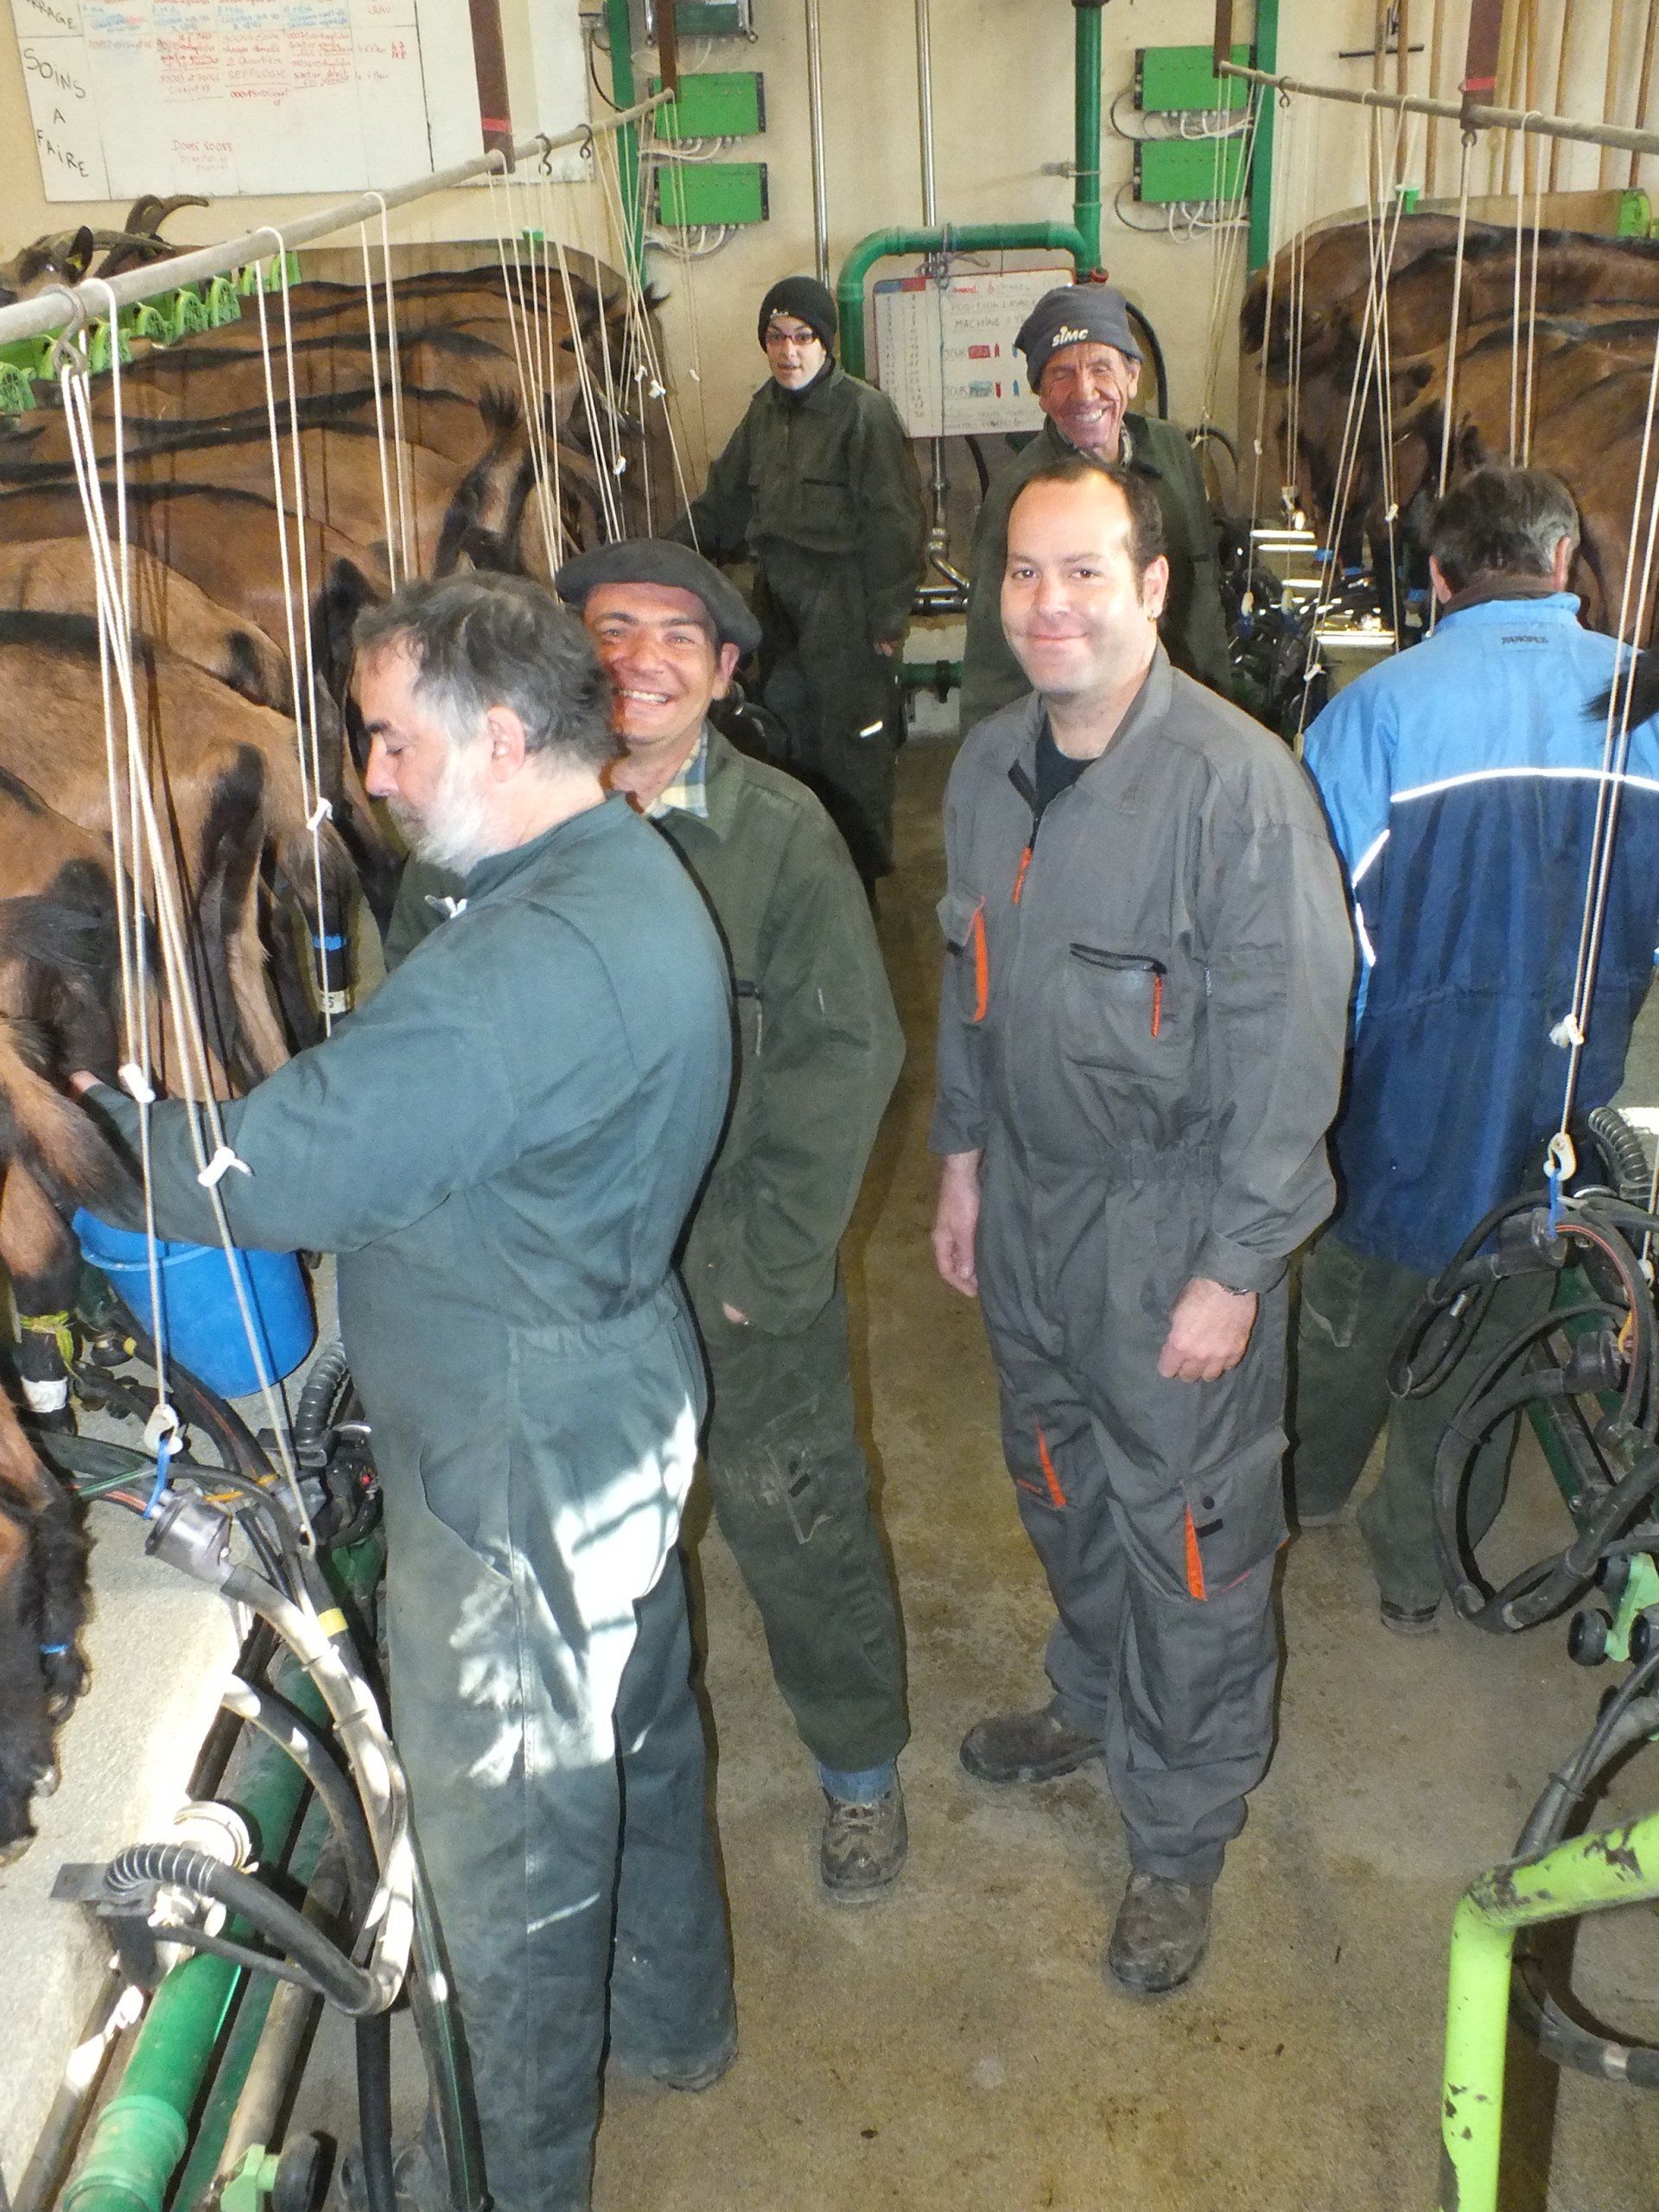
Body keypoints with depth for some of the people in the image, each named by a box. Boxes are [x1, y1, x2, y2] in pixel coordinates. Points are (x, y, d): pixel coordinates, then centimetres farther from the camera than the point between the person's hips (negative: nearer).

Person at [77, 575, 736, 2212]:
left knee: (503, 1827, 11)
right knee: (633, 1725, 27)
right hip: (619, 1391, 10)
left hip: (518, 1449, -10)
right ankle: (670, 2015, 51)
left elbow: (269, 1172, -30)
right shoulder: (634, 878, 4)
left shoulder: (534, 958, -30)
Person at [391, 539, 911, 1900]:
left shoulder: (781, 833, -11)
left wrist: (765, 1268, -13)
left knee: (800, 1529, 13)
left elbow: (844, 1057, -11)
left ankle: (861, 1767, 40)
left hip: (746, 1280, -2)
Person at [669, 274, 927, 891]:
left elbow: (893, 522, -12)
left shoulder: (864, 410, -11)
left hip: (844, 610, -7)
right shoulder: (767, 408, 11)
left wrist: (888, 617, -14)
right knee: (786, 740, 14)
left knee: (851, 748, 0)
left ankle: (862, 878, 15)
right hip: (780, 607, 7)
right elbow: (724, 500, 20)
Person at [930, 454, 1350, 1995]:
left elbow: (1289, 1044, -19)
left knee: (1187, 1528, 7)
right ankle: (1095, 1701, 50)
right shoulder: (989, 764, 2)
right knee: (1059, 1483, 23)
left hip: (1176, 1217, -6)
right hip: (1029, 1195, 7)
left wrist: (1233, 1270, -18)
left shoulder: (1237, 782, -20)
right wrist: (962, 1156, 15)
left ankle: (1182, 1834, 29)